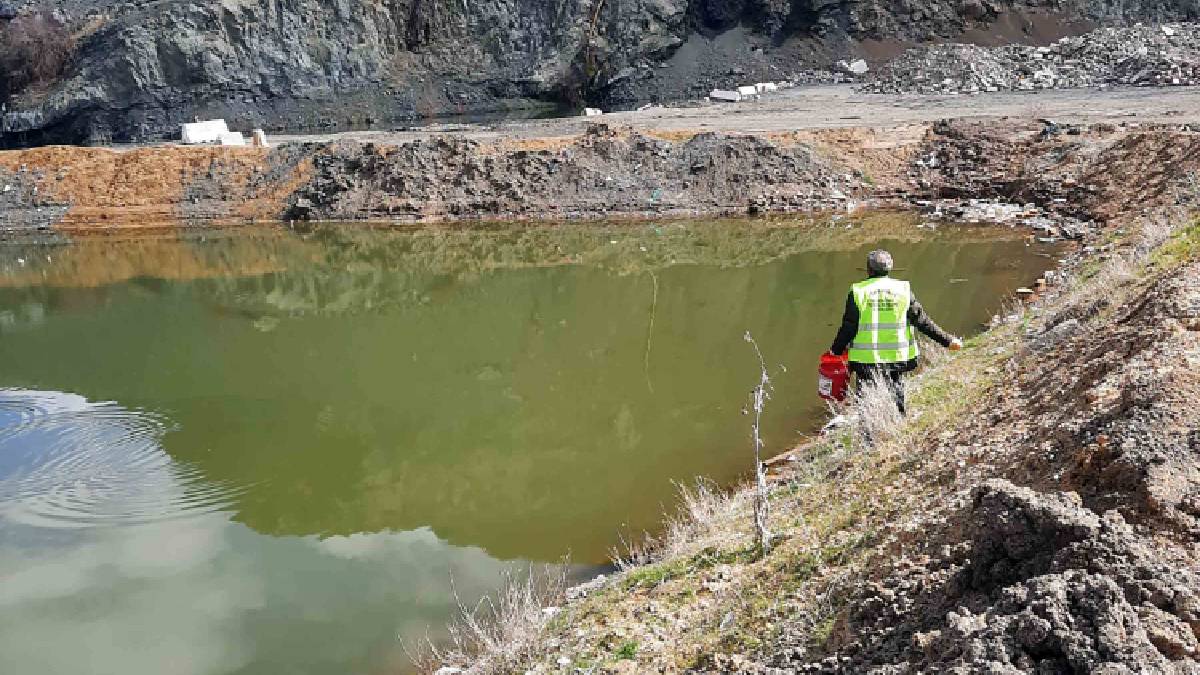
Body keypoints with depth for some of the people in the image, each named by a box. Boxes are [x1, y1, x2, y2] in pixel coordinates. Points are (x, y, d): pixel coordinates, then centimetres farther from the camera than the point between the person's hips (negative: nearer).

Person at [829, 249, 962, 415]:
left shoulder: (858, 291, -3)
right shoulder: (903, 289, 2)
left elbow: (848, 328, -4)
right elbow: (922, 321, 1)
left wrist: (835, 351, 8)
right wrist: (947, 340, 8)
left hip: (866, 359, -2)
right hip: (898, 358, 2)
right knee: (896, 406, 14)